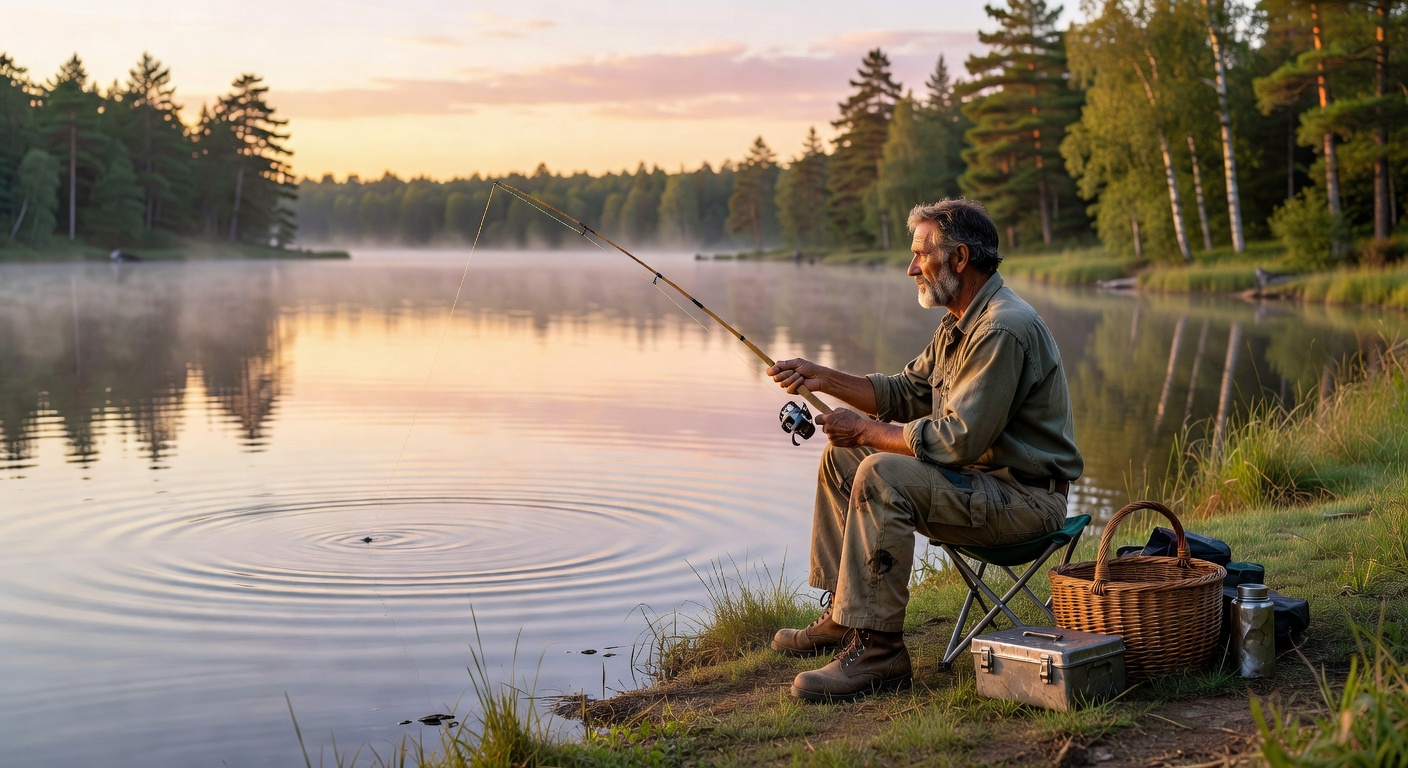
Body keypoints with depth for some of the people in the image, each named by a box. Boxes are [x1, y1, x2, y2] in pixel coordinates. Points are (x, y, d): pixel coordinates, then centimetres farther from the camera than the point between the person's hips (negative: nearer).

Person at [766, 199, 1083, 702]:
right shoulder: (960, 322, 11)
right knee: (842, 457, 13)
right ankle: (841, 614, 18)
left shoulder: (1003, 329, -23)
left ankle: (877, 649, -25)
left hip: (1023, 497, -11)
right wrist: (823, 379, 6)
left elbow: (957, 440, -28)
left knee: (882, 475, -30)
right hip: (977, 477, 11)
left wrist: (866, 430, -16)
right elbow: (907, 393, 16)